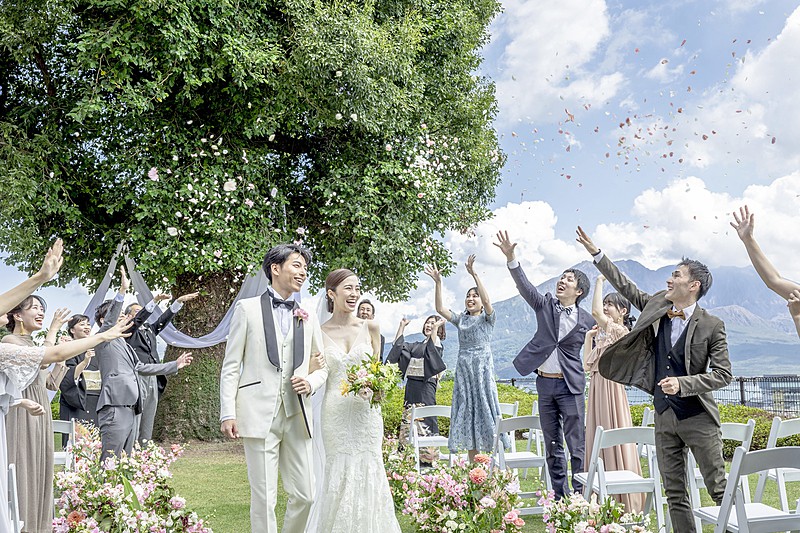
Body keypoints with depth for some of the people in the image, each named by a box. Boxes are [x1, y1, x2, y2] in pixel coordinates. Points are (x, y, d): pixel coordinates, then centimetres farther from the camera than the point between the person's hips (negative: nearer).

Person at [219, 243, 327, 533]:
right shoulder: (247, 308, 4)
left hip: (296, 415, 4)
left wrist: (311, 382, -3)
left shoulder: (308, 318, 15)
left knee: (305, 495, 4)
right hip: (259, 414, -4)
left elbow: (323, 367, 20)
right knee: (264, 497, 0)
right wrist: (228, 413, -6)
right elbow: (231, 366, 1)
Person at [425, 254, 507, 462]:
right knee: (467, 415, 5)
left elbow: (486, 300, -17)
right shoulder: (461, 319, 15)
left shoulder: (487, 318, 2)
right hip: (463, 370, 5)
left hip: (482, 369, -5)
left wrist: (474, 274, -22)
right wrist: (438, 282, -2)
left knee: (484, 410, -6)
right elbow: (440, 309, 5)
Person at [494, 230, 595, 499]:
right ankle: (560, 497, 18)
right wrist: (511, 258, -24)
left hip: (571, 385, -3)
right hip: (544, 383, 3)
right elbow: (524, 285, -11)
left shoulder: (587, 321, -1)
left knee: (577, 444, -4)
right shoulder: (545, 305, 3)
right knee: (552, 445, 9)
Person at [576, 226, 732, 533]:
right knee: (674, 493, 9)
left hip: (699, 418, -5)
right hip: (664, 415, 5)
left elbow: (723, 374, -10)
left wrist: (682, 384, -20)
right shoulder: (656, 307, 5)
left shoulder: (712, 326, -9)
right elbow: (625, 286, 14)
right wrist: (596, 253, 12)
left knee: (720, 491, 0)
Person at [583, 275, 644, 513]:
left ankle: (624, 502, 3)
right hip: (597, 388, 9)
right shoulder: (602, 333, 17)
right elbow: (588, 365, 17)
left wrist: (600, 281, -16)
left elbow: (596, 312, -27)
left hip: (610, 387, -9)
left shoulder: (620, 331, -10)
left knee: (613, 441, -5)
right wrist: (589, 337, 14)